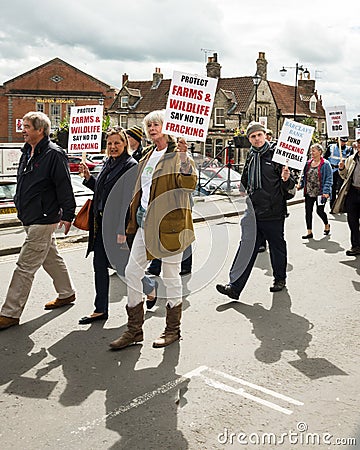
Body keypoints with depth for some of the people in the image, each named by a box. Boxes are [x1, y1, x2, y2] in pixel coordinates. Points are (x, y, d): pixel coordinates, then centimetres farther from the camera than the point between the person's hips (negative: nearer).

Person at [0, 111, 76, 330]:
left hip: (43, 220, -9)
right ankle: (67, 293, 38)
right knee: (51, 258, 21)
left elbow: (65, 187, -17)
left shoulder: (54, 154, -15)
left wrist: (67, 215, -17)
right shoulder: (28, 152, 12)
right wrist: (20, 203, 22)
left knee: (25, 266, -6)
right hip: (30, 218, 9)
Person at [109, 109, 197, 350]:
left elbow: (190, 183, -24)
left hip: (169, 222, -8)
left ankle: (173, 330, 20)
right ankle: (134, 329, 17)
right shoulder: (148, 156, 17)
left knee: (171, 276, 4)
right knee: (131, 272, 6)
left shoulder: (178, 154, -6)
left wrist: (184, 155, -34)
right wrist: (133, 221, 21)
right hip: (146, 222, 8)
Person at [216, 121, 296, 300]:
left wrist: (286, 179, -26)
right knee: (247, 247, 1)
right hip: (254, 211, 5)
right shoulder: (250, 157, 11)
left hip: (273, 212, -4)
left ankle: (280, 279, 32)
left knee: (277, 246, 11)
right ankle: (235, 286, 0)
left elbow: (290, 185, -7)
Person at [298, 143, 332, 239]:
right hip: (309, 192, 5)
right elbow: (304, 176, 16)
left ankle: (327, 225, 33)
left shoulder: (325, 164, -7)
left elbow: (329, 179, -9)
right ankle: (309, 232, 11)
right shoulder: (308, 163, 9)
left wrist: (326, 191, -17)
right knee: (308, 211, 2)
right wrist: (301, 185, 1)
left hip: (320, 193, -5)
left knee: (320, 211, 2)